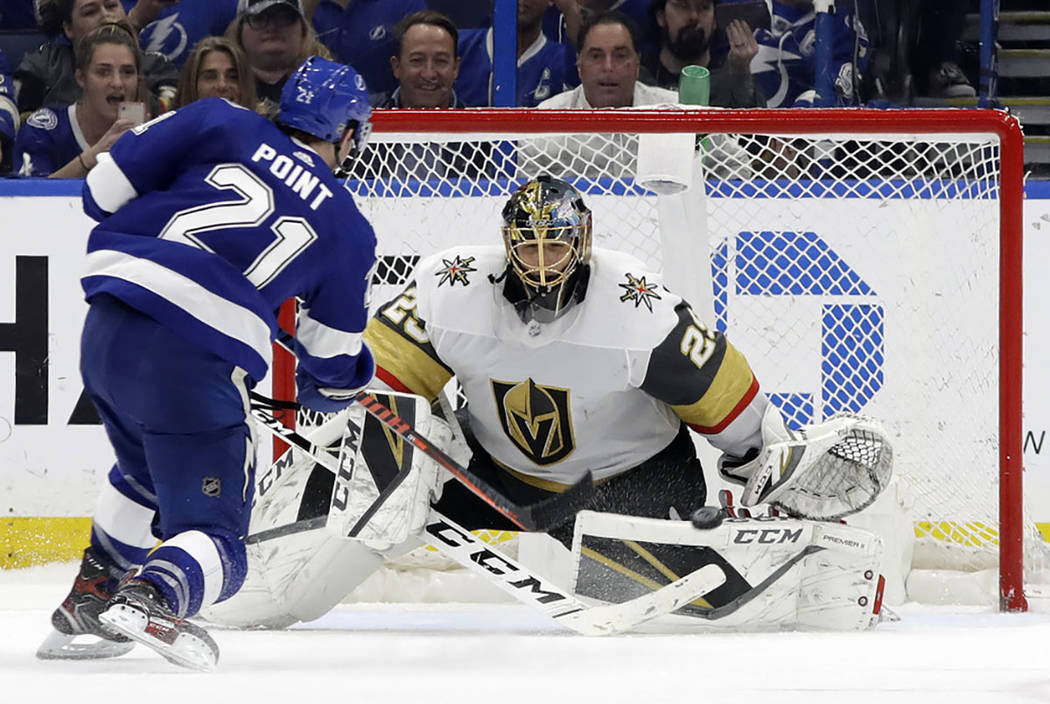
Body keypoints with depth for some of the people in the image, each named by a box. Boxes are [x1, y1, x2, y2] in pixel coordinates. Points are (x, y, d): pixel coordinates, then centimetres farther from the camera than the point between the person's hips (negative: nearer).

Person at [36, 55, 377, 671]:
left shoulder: (221, 124, 13)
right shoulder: (348, 230, 12)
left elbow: (106, 187, 11)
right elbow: (335, 361, 20)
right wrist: (332, 386, 43)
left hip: (107, 331, 4)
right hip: (199, 363, -4)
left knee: (145, 472, 34)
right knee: (211, 536, 2)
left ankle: (89, 603, 34)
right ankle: (152, 597, -30)